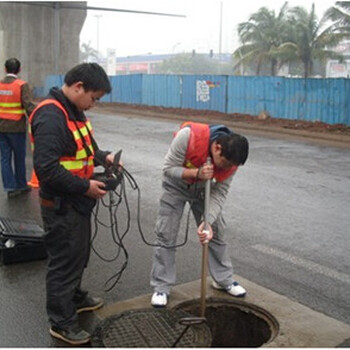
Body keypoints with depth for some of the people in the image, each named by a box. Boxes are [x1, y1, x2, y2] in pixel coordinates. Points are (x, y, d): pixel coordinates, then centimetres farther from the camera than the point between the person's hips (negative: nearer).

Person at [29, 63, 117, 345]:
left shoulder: (74, 111, 7)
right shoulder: (50, 117, -24)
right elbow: (46, 168, -30)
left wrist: (104, 157, 3)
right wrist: (85, 187, -23)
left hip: (78, 201, 10)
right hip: (61, 205, -10)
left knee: (79, 254, 24)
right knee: (65, 261, 4)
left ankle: (75, 297, 46)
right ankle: (62, 322, 21)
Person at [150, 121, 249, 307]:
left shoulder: (230, 159, -25)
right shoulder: (188, 136, -38)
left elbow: (219, 194, -20)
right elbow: (168, 168, -28)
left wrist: (208, 222, -33)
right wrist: (197, 173, -42)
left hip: (203, 187, 3)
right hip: (176, 185, -3)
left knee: (217, 233, 6)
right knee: (166, 236, -5)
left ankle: (224, 280, 24)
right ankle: (161, 287, 7)